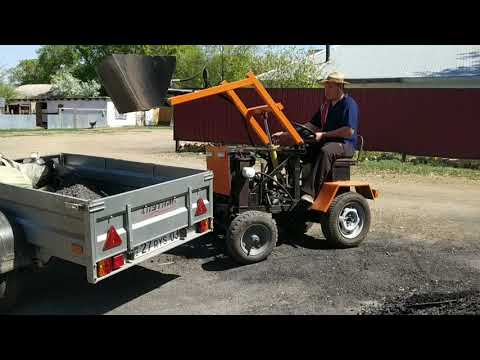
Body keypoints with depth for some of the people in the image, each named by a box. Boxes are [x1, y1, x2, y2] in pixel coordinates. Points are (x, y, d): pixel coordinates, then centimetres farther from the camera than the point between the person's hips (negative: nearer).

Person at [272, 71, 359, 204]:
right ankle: (305, 190, -35)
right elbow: (312, 125, 19)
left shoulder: (349, 104, -5)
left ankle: (310, 193, -43)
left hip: (345, 144, -7)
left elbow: (349, 131, -16)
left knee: (325, 151, -38)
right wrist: (286, 134, 10)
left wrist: (323, 135, -17)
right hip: (326, 141, 7)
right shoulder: (326, 105, 20)